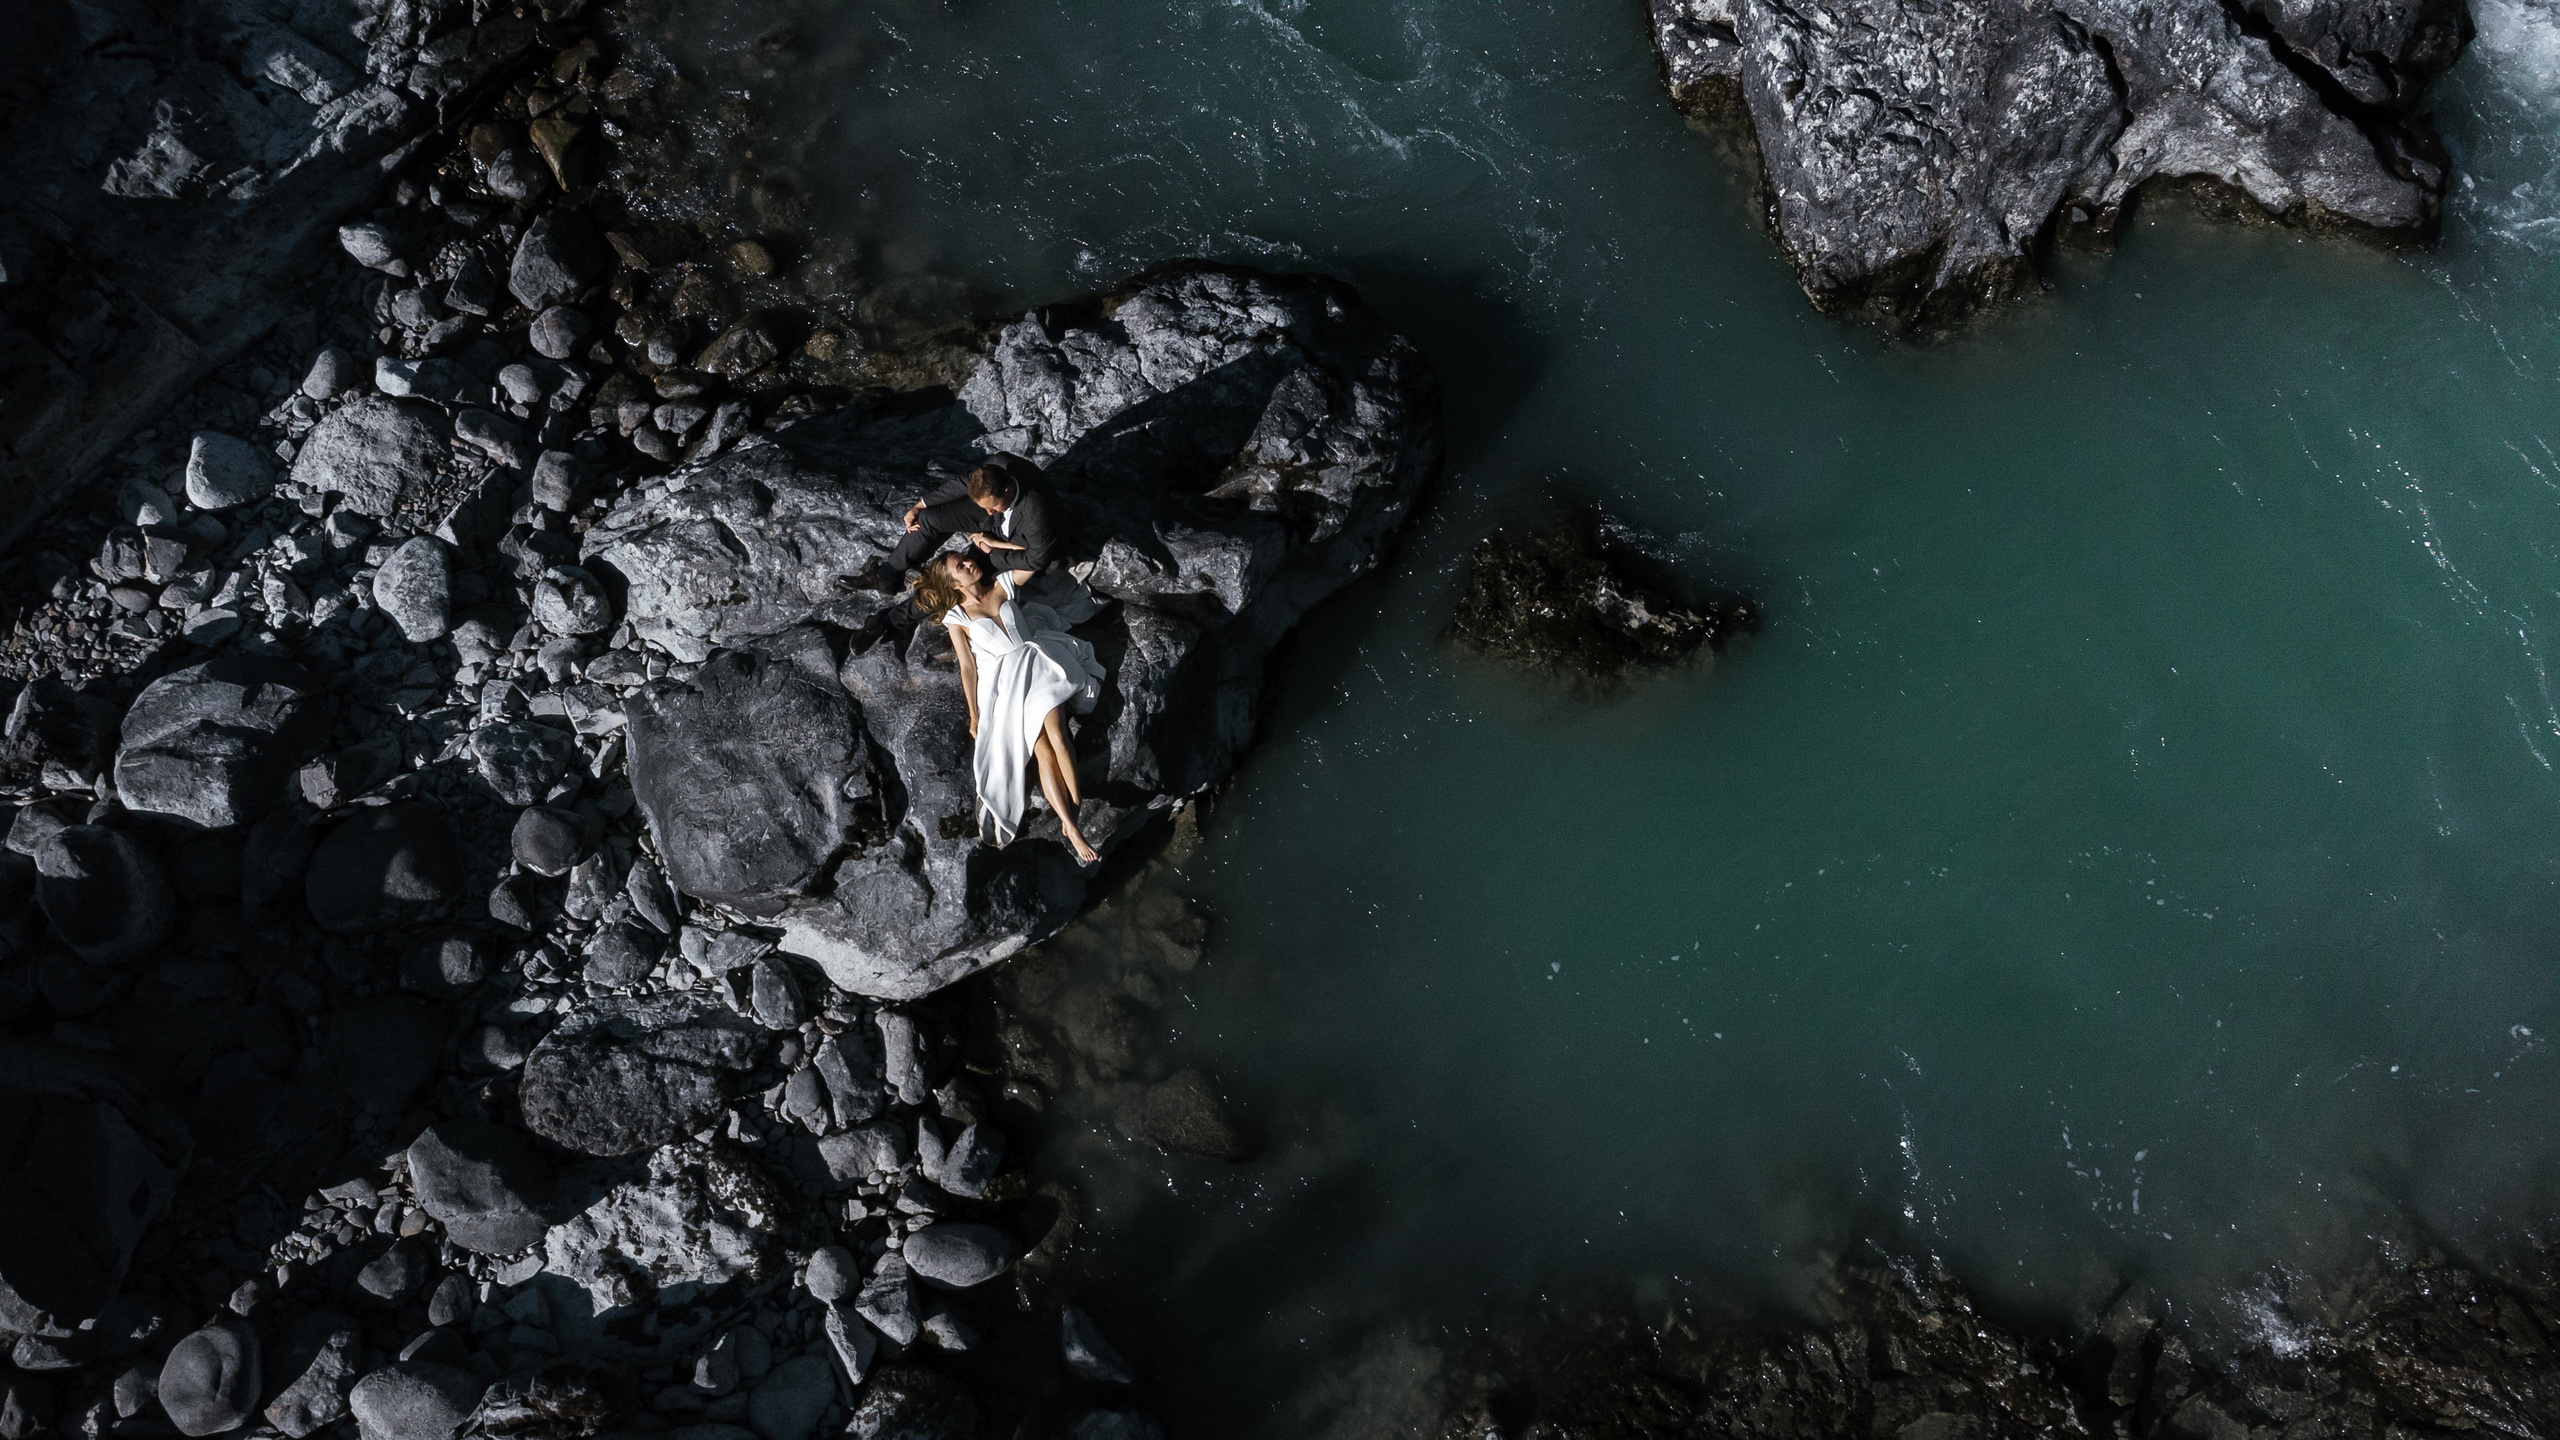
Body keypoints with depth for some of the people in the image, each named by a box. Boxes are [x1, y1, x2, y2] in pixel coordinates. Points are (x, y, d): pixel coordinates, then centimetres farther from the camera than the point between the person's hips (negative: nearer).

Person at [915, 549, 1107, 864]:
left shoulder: (1001, 585, 14)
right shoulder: (957, 617, 7)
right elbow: (968, 668, 4)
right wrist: (974, 716, 1)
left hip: (1037, 666, 2)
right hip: (1005, 684, -2)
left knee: (1057, 734, -22)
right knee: (1043, 750, -16)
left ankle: (1076, 812, -24)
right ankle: (1072, 829, -21)